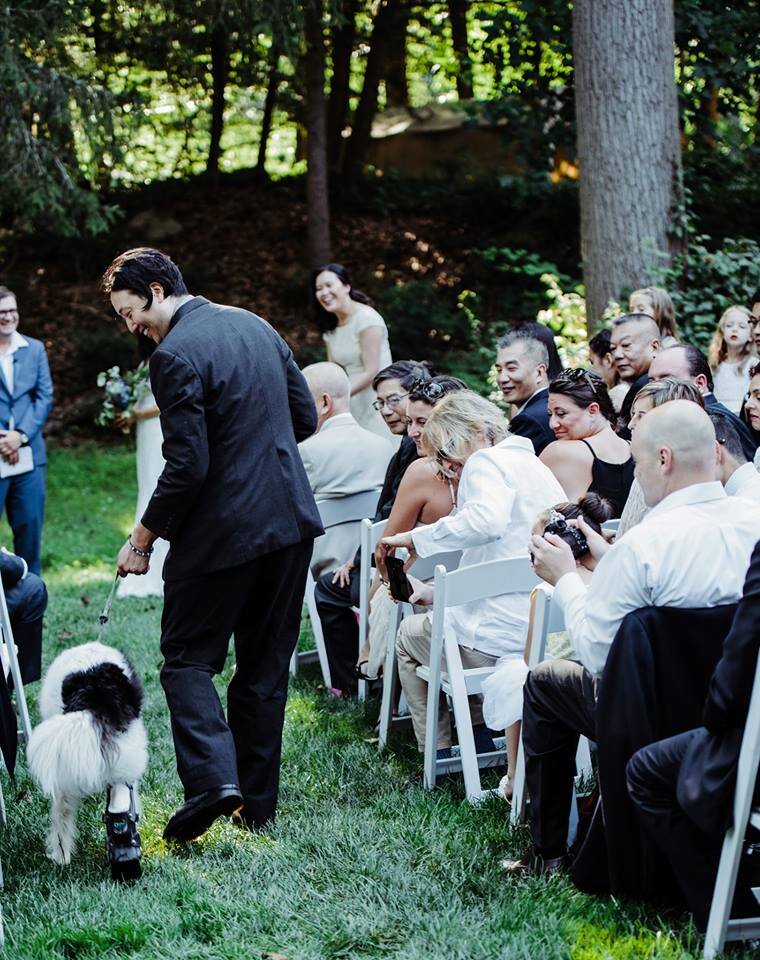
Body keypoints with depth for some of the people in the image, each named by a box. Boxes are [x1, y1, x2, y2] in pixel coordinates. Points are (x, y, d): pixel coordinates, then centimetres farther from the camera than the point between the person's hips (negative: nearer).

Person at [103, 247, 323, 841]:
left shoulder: (175, 355, -16)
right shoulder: (254, 325, 8)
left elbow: (187, 465, -19)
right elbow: (306, 418, 13)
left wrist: (143, 538, -8)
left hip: (222, 532, -7)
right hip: (290, 521, 7)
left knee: (188, 659, 6)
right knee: (266, 664, 13)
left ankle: (213, 778, -12)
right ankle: (257, 801, 19)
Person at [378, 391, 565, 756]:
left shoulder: (488, 462, -9)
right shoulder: (535, 467, 19)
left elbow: (487, 520, -32)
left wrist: (415, 537, -21)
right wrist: (436, 593, 23)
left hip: (503, 640, -9)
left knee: (409, 633, 22)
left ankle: (438, 751, 25)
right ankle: (478, 733, 29)